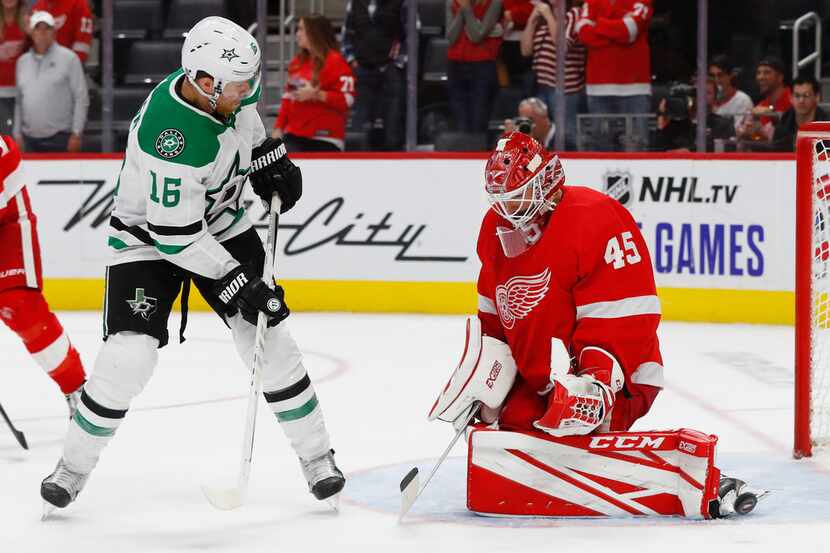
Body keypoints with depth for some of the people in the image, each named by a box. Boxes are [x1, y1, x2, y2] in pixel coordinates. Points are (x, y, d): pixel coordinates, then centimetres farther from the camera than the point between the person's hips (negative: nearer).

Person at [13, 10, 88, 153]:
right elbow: (19, 102, 18)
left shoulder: (68, 58, -1)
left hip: (59, 137, -5)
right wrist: (17, 135, 12)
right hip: (30, 139, 5)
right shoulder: (23, 61, 14)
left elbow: (81, 99, -3)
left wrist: (76, 134, -9)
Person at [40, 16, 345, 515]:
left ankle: (316, 455, 11)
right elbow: (175, 233, -30)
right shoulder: (170, 137, -37)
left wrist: (270, 160, 4)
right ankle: (74, 465, 4)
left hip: (223, 222, 6)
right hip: (149, 236, -6)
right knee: (129, 355, -17)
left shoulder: (225, 86, -16)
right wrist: (239, 285, -26)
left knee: (268, 336, -2)